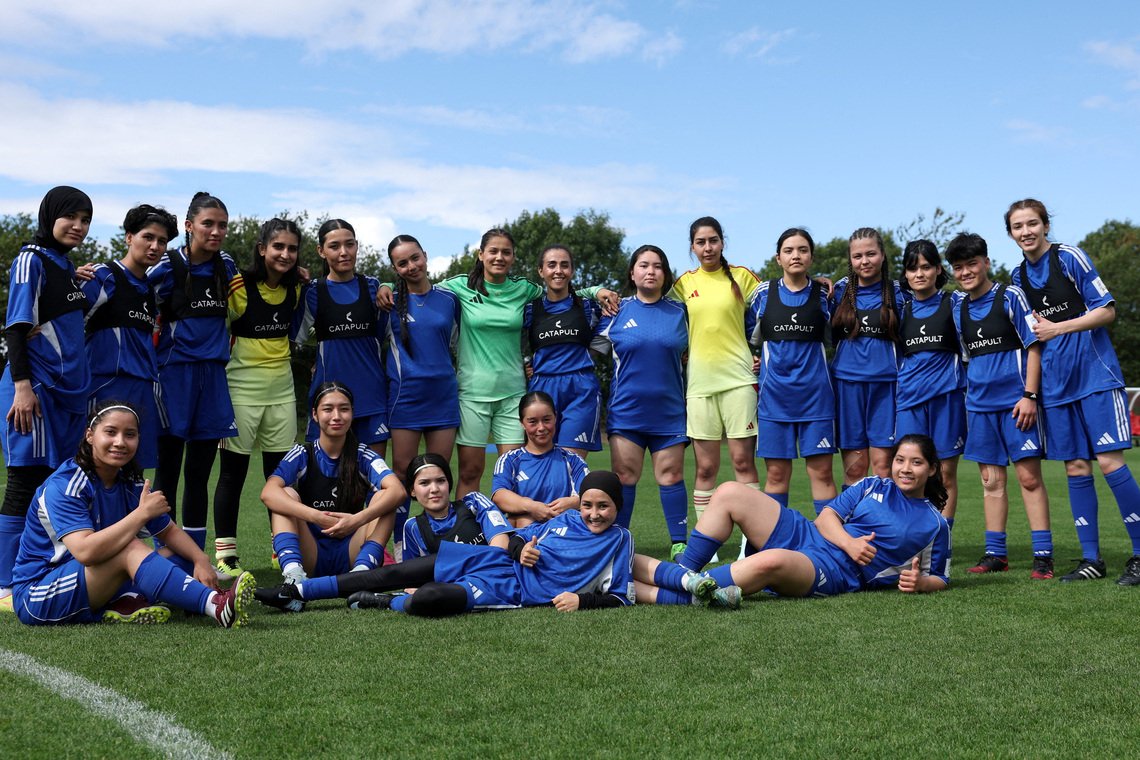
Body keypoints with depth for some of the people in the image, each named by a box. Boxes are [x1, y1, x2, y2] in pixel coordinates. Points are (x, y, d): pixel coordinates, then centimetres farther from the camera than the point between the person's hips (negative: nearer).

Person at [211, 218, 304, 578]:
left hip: (282, 389, 5)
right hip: (242, 389, -5)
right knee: (232, 472, 1)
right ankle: (225, 554, 7)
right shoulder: (239, 286, -12)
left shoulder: (295, 289, 5)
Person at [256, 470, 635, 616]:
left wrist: (581, 599, -17)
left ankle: (387, 602, 2)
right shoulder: (567, 519, 14)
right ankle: (296, 591, 2)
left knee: (426, 600, -32)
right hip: (496, 560, 5)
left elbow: (620, 597, 0)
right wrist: (520, 548, -2)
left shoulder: (619, 541, 3)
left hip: (512, 591, -5)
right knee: (397, 573, -5)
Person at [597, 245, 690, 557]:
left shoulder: (679, 312, 7)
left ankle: (679, 543, 10)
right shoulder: (617, 310, 3)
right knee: (623, 477, -1)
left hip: (669, 410, 1)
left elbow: (690, 353, 18)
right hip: (626, 410, -1)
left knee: (671, 476, 2)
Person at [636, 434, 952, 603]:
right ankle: (684, 573, -13)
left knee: (772, 561, -41)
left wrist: (919, 583, -11)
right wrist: (849, 543, -11)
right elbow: (826, 516, 10)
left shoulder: (934, 525, 11)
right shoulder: (873, 486, 18)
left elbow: (938, 579, 13)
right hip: (801, 534, 5)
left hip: (833, 572, -5)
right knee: (729, 493, -15)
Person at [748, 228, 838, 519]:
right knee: (776, 473, 3)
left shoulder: (823, 294, 4)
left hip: (815, 393, 0)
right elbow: (754, 337, 17)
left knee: (821, 470, -1)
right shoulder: (764, 293, 4)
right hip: (774, 393, 0)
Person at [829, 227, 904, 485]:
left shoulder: (896, 292, 4)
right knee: (854, 467, 2)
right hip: (847, 381, 1)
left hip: (885, 382, -1)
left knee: (882, 465, -3)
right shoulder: (840, 290, 7)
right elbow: (830, 335, 17)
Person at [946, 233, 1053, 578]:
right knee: (991, 480, 8)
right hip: (980, 404, 5)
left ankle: (1043, 555, -1)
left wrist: (1029, 395, -13)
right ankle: (995, 554, 13)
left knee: (1029, 477, -5)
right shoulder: (959, 310, 11)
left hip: (1015, 401, -5)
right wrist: (971, 395, 12)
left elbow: (1034, 346, -7)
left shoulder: (1010, 297, -4)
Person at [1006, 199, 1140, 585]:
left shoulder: (1069, 257, -6)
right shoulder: (1019, 275, 11)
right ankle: (1091, 559, 12)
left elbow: (1107, 310, -8)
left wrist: (1058, 328, -16)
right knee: (1075, 469, 6)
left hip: (1095, 375, -5)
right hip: (1055, 385, 6)